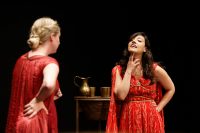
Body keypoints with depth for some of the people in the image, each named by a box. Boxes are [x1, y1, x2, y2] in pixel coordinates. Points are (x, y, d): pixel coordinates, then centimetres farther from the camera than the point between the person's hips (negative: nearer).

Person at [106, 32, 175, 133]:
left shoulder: (155, 69, -5)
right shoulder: (118, 69, -3)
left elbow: (171, 89, 9)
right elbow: (121, 95, -16)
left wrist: (158, 108, 0)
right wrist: (129, 70, -12)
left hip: (150, 120, 0)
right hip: (128, 120, 0)